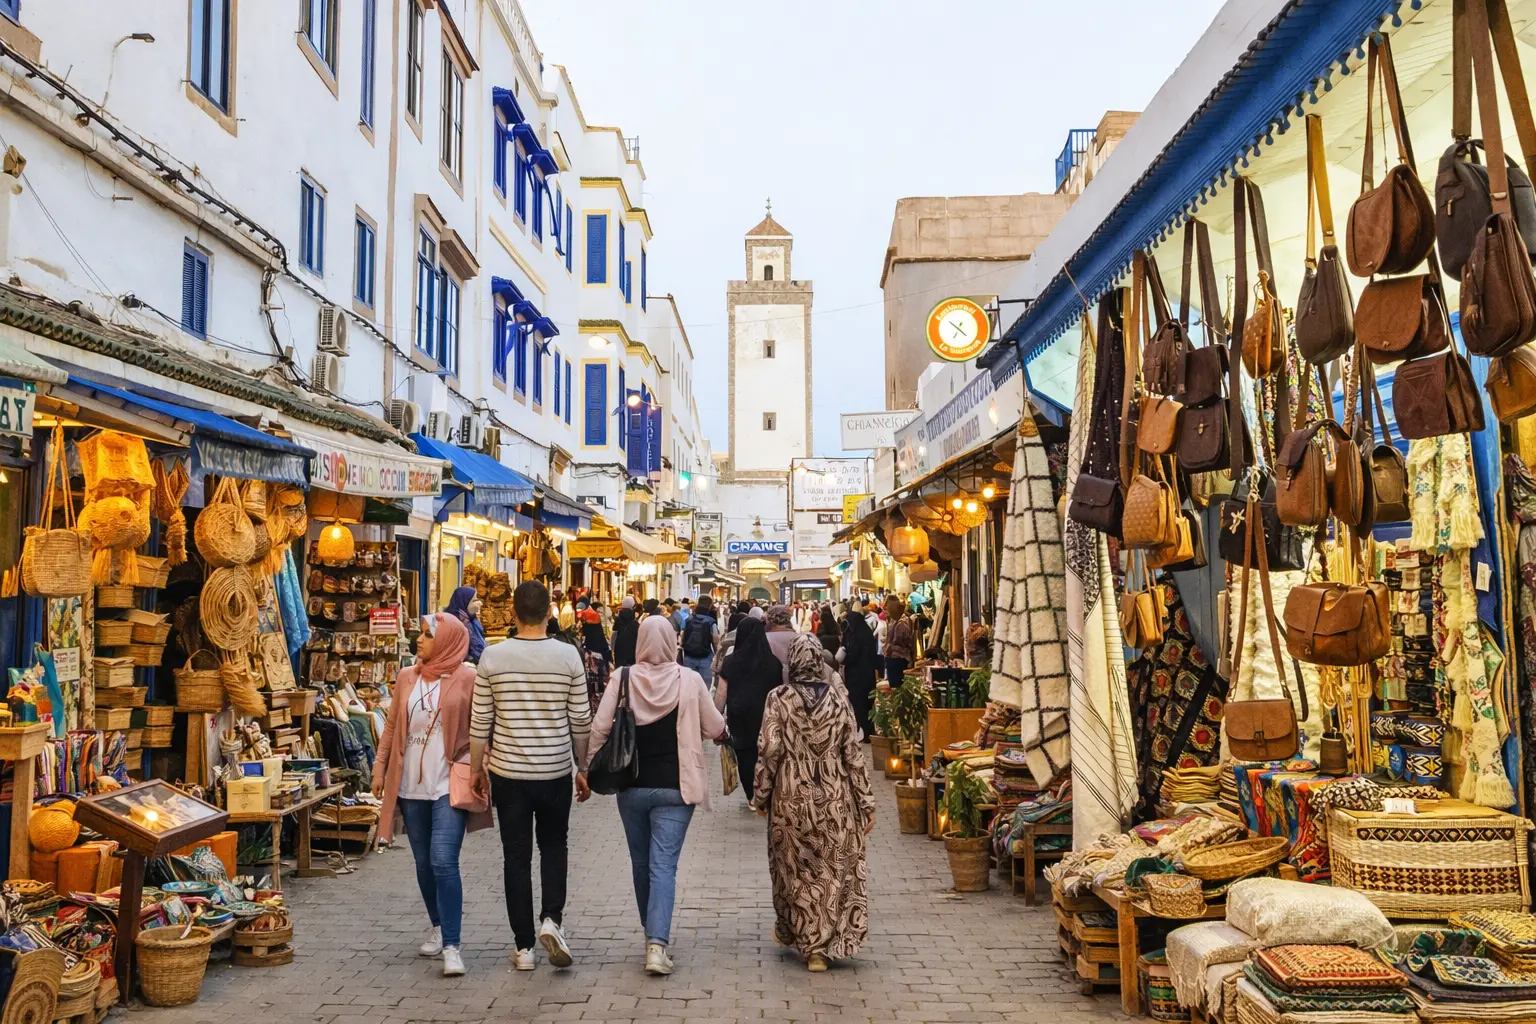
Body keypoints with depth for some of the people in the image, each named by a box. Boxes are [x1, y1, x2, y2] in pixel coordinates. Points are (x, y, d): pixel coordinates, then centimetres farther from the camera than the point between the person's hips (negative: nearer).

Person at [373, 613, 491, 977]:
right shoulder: (407, 677, 10)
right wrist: (380, 767, 9)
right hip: (412, 784, 5)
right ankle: (438, 926, 32)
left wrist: (479, 770, -12)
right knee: (423, 862, 13)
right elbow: (392, 725, 15)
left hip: (450, 784, -5)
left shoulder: (468, 678, -5)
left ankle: (451, 946, -8)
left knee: (443, 862, -13)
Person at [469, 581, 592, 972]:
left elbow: (480, 723, -3)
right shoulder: (568, 655, -7)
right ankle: (551, 918, 3)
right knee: (553, 846, 20)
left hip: (508, 772, 0)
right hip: (556, 770, 0)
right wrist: (583, 767, 10)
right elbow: (581, 721, -3)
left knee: (516, 856, 9)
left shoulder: (493, 657, -7)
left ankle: (524, 946, 14)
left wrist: (475, 770, 10)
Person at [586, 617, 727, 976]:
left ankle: (653, 933, 34)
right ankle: (658, 943, -14)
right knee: (664, 865, -1)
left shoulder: (623, 678, -5)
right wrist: (723, 732, 23)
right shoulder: (689, 680, -7)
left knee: (641, 863, 18)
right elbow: (716, 729, 0)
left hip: (631, 786, 2)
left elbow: (599, 728, -7)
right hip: (674, 787, -2)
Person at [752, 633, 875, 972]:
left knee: (795, 868, 16)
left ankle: (793, 933, 31)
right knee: (834, 867, 9)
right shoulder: (838, 699, -2)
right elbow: (853, 753, -2)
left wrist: (760, 795, 0)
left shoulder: (780, 699, -8)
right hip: (834, 799, 1)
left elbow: (769, 749, -12)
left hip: (792, 798, -1)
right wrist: (866, 803, 3)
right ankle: (826, 945, 8)